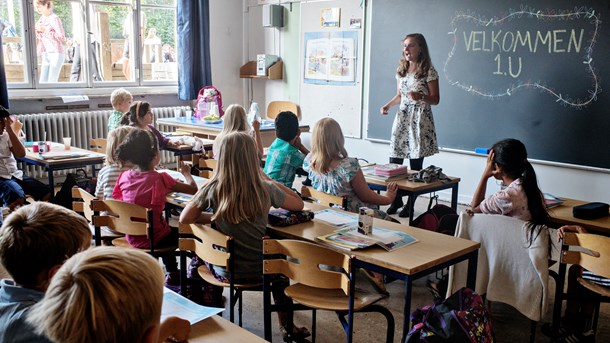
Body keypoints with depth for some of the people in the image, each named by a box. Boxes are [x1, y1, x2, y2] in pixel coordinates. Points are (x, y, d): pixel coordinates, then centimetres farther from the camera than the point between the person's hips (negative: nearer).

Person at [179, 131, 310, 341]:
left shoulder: (213, 189, -15)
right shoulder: (266, 189, -15)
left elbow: (184, 219, -4)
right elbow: (298, 204, 2)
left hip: (223, 272, 1)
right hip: (258, 271, 0)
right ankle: (286, 325, 37)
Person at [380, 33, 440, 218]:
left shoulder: (428, 71, -6)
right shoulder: (401, 69, 11)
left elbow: (435, 99, -4)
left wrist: (420, 97, -23)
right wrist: (388, 105, 3)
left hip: (420, 118, -5)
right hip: (402, 117, 5)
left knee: (415, 164, -1)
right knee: (394, 162, 1)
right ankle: (396, 200, 16)